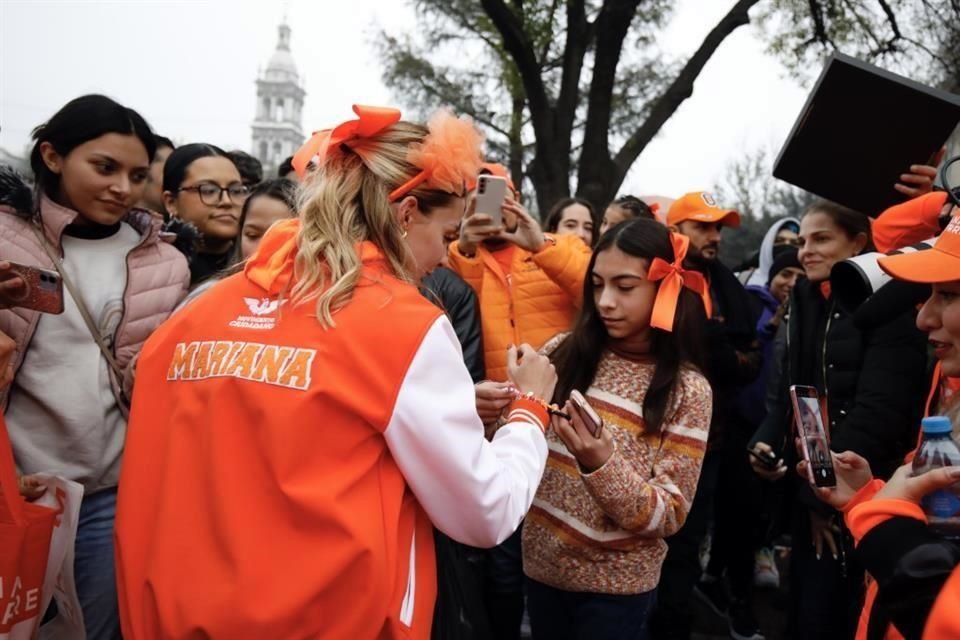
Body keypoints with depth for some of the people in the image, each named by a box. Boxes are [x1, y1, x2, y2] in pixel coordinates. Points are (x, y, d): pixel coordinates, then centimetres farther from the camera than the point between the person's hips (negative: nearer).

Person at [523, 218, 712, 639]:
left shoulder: (686, 389, -11)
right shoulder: (564, 353, -5)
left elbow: (668, 517, -12)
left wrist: (602, 465, -28)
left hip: (615, 584, -2)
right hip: (541, 565, 3)